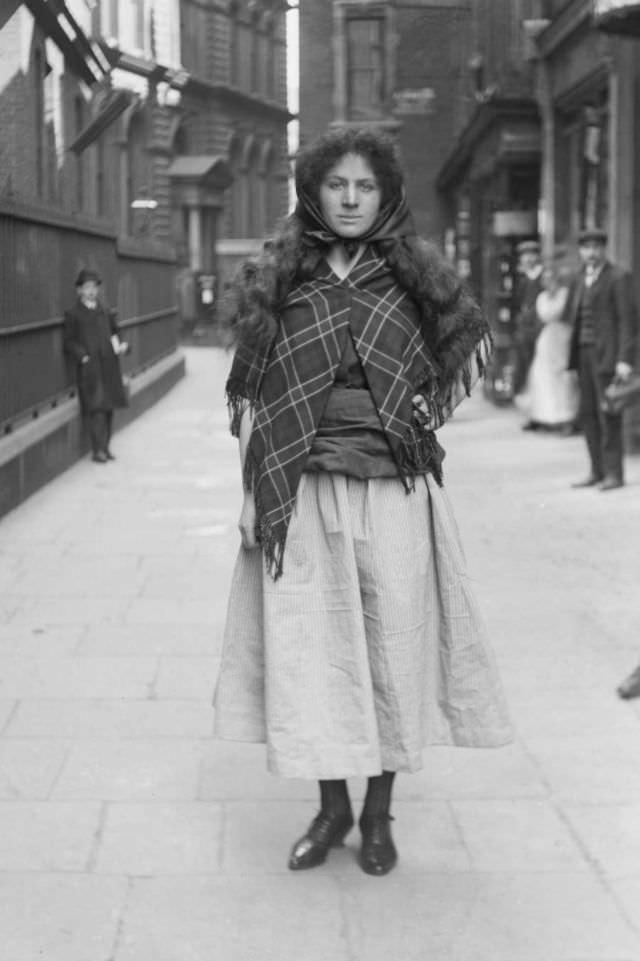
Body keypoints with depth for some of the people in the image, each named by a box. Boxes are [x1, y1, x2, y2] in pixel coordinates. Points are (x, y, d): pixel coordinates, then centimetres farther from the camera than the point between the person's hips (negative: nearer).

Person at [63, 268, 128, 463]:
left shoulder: (104, 313, 15)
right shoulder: (73, 314, 0)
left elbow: (113, 333, 21)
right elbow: (69, 342, -3)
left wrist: (119, 346, 1)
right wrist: (83, 356, -16)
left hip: (109, 365, 6)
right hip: (89, 367, -6)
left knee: (109, 407, 9)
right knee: (96, 407, -12)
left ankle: (105, 447, 18)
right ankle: (98, 450, -10)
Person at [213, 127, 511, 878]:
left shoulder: (414, 277, 4)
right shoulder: (273, 282, 3)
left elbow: (474, 345, 19)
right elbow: (247, 395, 3)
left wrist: (428, 412, 6)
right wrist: (251, 491, -2)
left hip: (394, 493, 0)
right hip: (302, 494, 0)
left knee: (394, 643, 5)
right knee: (313, 645, 4)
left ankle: (379, 812, 20)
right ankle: (331, 807, 21)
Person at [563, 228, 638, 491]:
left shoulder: (619, 278, -5)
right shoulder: (578, 280, 16)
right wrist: (569, 355, 7)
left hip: (607, 355, -7)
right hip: (583, 353, 7)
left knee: (608, 414, -6)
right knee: (588, 413, 6)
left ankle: (614, 472, -2)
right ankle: (597, 471, 12)